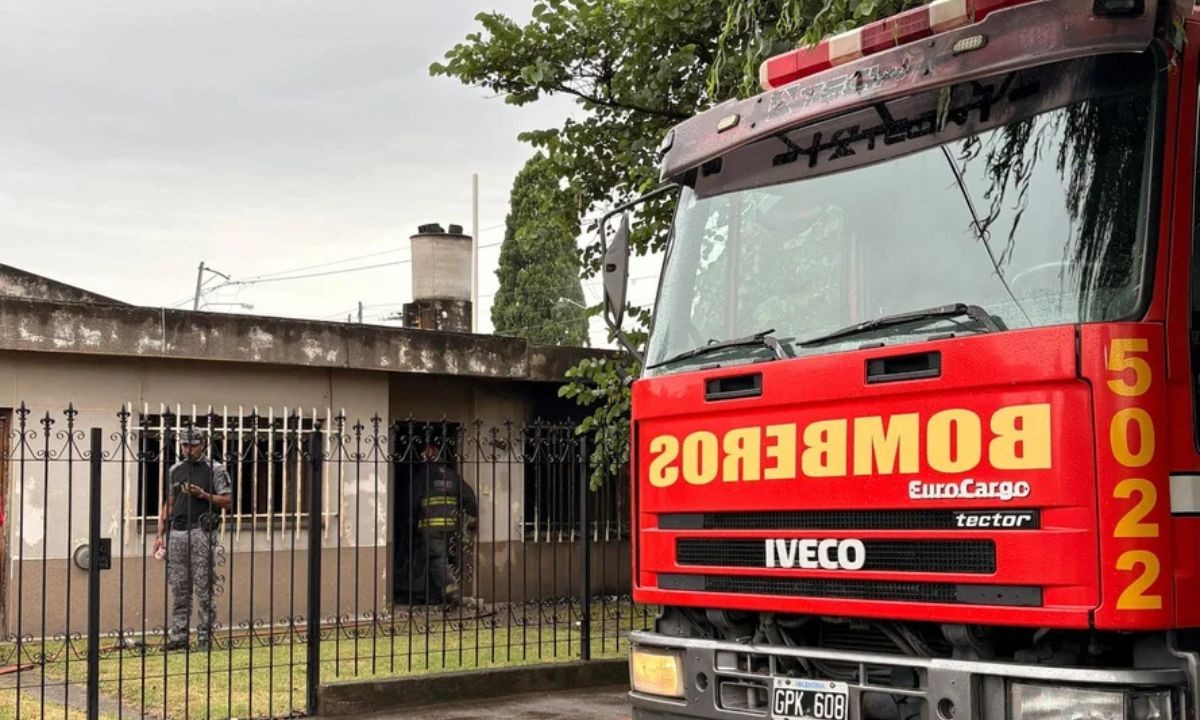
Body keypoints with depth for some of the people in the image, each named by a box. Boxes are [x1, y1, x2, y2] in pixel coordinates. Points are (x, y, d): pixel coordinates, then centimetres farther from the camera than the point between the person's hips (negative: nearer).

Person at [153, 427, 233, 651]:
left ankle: (205, 637, -1)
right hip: (176, 532, 5)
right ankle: (178, 636, 11)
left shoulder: (215, 469, 2)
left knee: (203, 587, -5)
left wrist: (203, 495, -14)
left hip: (201, 531, -5)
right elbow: (168, 504, 19)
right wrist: (160, 534, 12)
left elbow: (228, 502, 0)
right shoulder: (175, 470, 16)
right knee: (179, 588, 6)